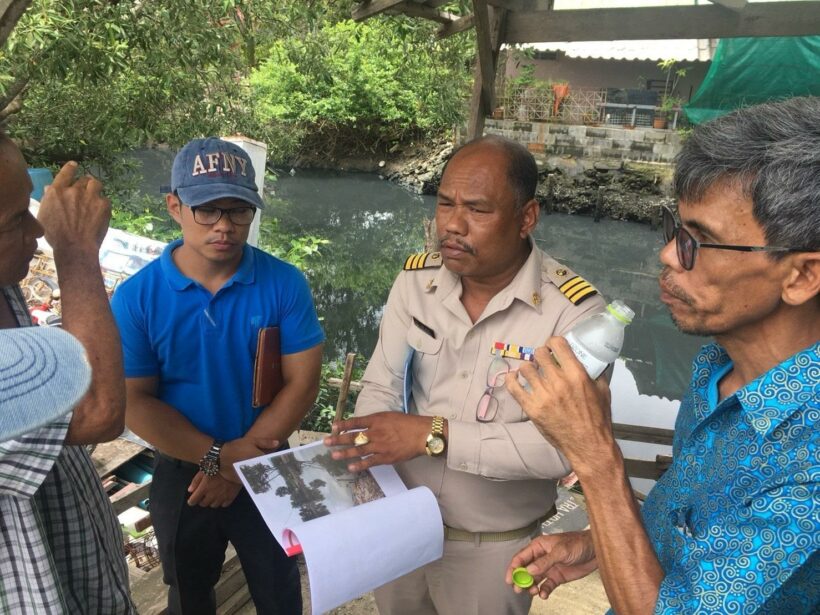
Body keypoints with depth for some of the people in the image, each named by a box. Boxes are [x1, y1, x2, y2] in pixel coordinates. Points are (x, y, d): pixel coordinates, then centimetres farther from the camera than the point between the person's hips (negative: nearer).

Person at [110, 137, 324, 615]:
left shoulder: (285, 284, -15)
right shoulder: (136, 297, -15)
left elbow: (303, 382, -15)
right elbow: (134, 402, -13)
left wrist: (241, 462, -18)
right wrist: (218, 456, -21)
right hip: (181, 472, 1)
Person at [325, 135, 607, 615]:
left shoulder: (573, 310, -22)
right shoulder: (415, 279, -8)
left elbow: (564, 444, -28)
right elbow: (381, 388, -6)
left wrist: (432, 435, -32)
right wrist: (354, 481, -19)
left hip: (493, 548, -3)